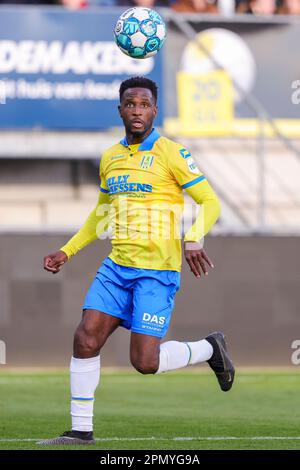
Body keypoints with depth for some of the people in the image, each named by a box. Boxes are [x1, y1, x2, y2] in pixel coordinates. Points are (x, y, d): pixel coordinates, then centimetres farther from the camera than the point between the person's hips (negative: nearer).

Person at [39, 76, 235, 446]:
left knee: (145, 361, -10)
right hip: (117, 266, 6)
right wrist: (67, 251, 21)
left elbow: (210, 202, -7)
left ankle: (209, 349, 17)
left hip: (157, 270, -6)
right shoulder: (110, 158, 12)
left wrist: (193, 239, -26)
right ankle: (81, 431, 2)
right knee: (85, 339, -7)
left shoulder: (170, 153, -7)